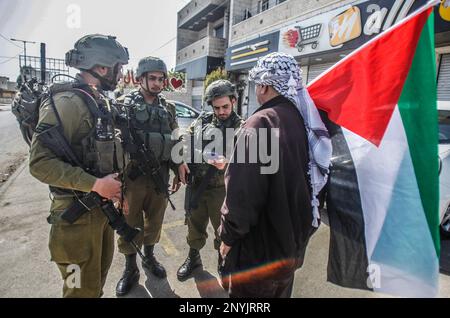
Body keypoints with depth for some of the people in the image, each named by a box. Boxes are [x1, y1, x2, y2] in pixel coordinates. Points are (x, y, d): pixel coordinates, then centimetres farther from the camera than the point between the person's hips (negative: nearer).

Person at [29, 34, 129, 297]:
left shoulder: (104, 103, 10)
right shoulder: (66, 103, -18)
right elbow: (40, 162, -24)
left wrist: (116, 187, 11)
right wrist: (94, 184, -26)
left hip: (105, 205, 8)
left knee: (100, 273, 24)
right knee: (83, 288, 6)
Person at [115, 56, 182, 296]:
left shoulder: (168, 108, 9)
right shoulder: (125, 104, -3)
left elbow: (175, 142, 13)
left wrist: (177, 171, 11)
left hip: (159, 174, 4)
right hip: (132, 174, -3)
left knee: (154, 220, 16)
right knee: (130, 223, 8)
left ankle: (149, 257, 38)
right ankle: (130, 269, 27)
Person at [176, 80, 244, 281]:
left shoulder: (241, 127, -4)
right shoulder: (201, 121, 6)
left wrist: (227, 163, -31)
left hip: (222, 189, -3)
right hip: (196, 184, 4)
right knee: (195, 225, 18)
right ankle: (193, 257, 42)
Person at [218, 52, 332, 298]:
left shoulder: (261, 123, -24)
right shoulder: (306, 120, 1)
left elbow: (243, 193, -28)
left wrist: (228, 236, -12)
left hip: (259, 249, -7)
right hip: (293, 243, 8)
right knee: (279, 291, 28)